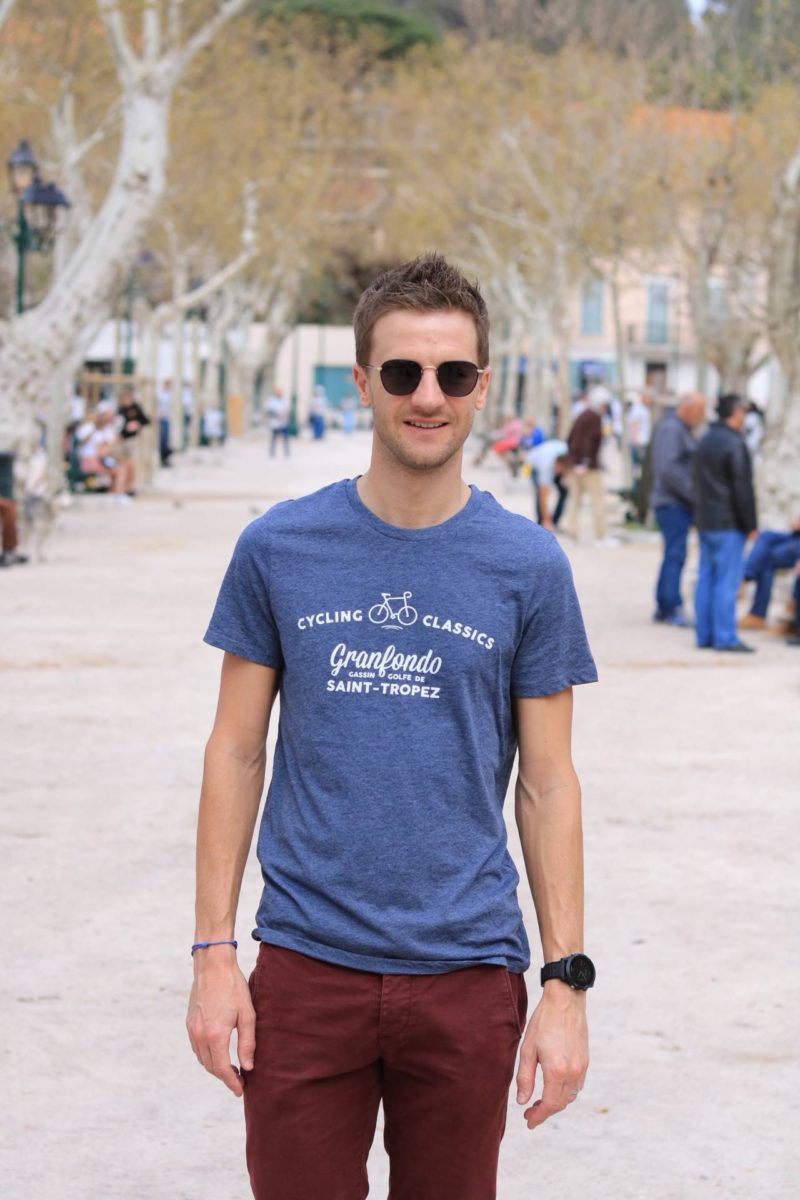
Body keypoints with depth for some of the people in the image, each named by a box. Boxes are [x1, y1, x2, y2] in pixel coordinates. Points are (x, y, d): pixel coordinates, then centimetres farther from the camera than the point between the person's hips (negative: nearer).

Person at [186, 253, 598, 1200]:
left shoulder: (529, 566, 0)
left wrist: (566, 981, -3)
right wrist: (214, 952, -2)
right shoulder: (279, 549, 0)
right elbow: (237, 752, 4)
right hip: (306, 967, 0)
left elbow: (547, 784, 2)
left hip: (467, 973, 0)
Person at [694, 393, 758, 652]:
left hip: (705, 521, 9)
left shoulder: (704, 441, 13)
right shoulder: (734, 444, -15)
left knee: (706, 578, 10)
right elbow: (742, 487, -16)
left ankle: (705, 635, 13)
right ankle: (725, 637, -5)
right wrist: (750, 524, -10)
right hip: (729, 524, -9)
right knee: (727, 580, -6)